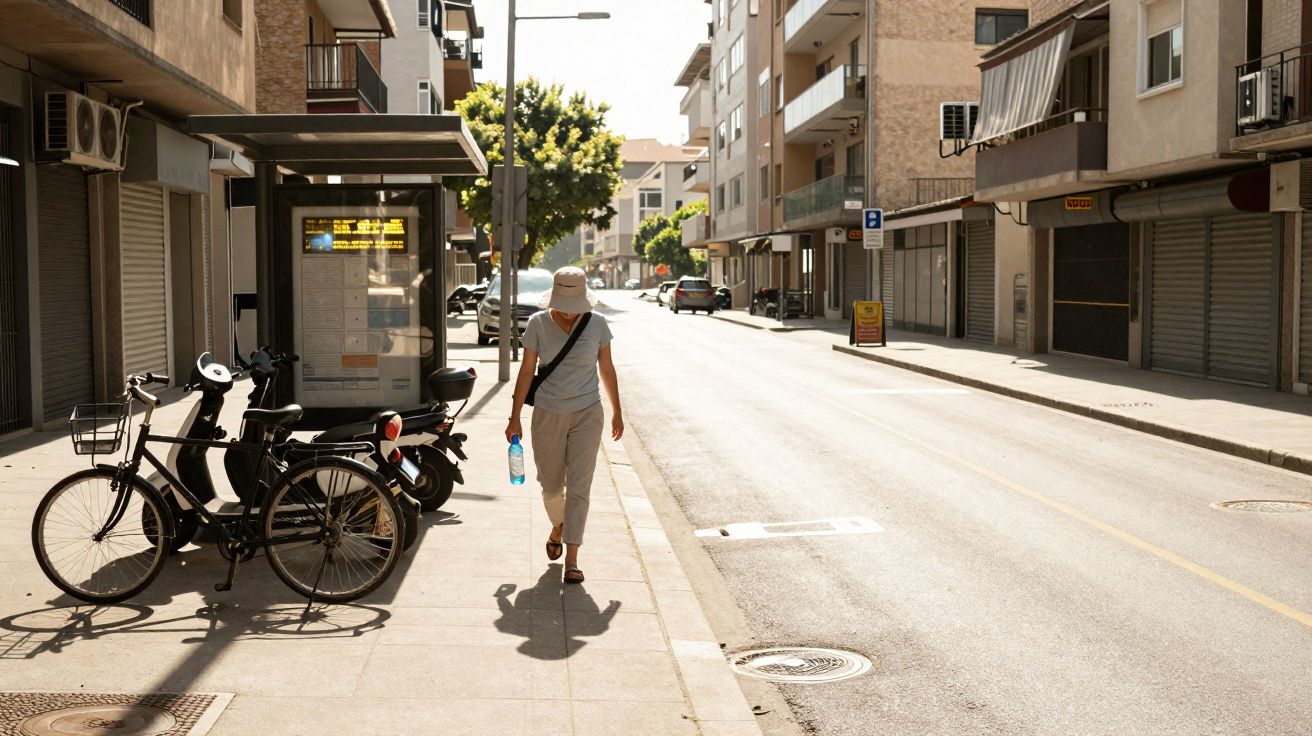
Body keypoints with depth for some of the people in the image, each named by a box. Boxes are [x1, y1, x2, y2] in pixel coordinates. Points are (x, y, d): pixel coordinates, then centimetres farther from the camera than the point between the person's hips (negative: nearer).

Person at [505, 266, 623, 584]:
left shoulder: (597, 324, -5)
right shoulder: (538, 324, -6)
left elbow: (606, 369, 7)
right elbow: (526, 371, 0)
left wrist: (617, 413, 12)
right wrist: (515, 418, 1)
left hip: (587, 414, -1)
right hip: (548, 415, 1)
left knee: (579, 486, -7)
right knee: (551, 486, 10)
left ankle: (571, 559, -5)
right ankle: (558, 527, 42)